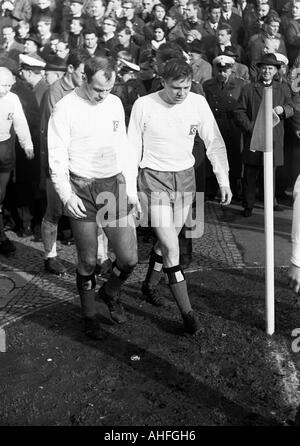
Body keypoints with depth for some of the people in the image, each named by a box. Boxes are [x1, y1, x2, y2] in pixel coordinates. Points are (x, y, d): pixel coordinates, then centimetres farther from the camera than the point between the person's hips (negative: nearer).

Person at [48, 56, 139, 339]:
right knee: (88, 262, 4)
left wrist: (131, 189, 10)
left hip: (114, 185, 4)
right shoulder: (65, 108, -7)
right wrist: (66, 194, -16)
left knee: (129, 257, 0)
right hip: (81, 190, -4)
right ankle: (89, 316, 27)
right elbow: (57, 157, -7)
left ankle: (110, 293, 32)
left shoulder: (115, 104, 7)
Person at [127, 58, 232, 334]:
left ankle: (150, 285, 42)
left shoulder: (198, 103, -5)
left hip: (185, 177, 4)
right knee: (171, 247, -9)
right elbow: (133, 149, -4)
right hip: (154, 179, -3)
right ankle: (187, 312, 1)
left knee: (168, 240, 16)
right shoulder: (143, 106, -12)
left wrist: (224, 179, -4)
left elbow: (215, 143, 2)